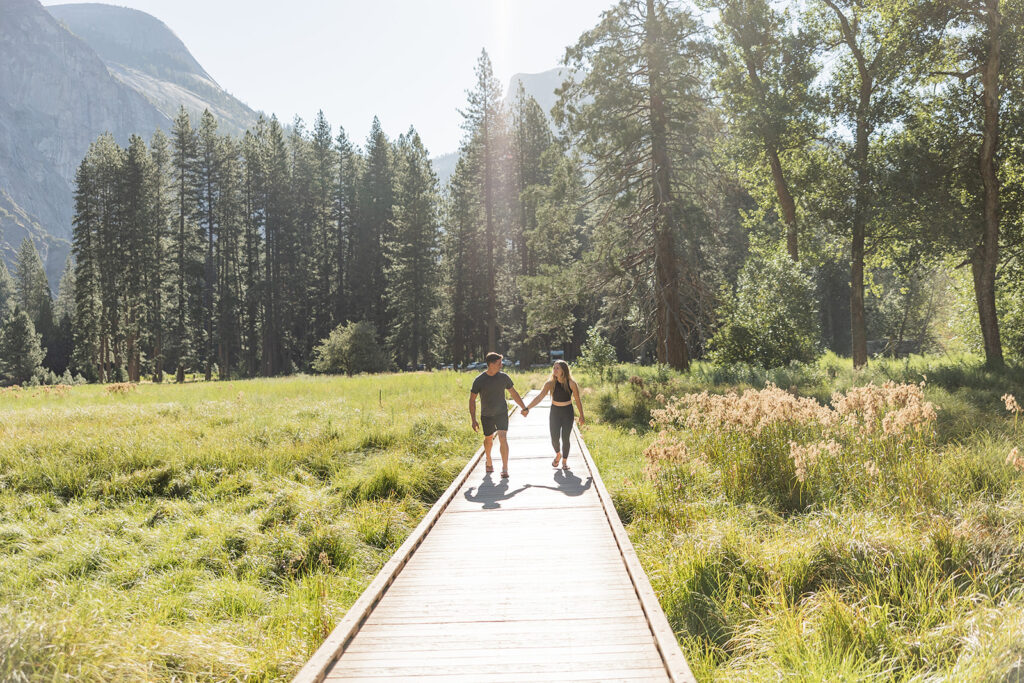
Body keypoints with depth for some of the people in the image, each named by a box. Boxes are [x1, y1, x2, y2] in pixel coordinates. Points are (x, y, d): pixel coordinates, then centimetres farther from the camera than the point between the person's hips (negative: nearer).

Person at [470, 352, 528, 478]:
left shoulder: (504, 377, -5)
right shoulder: (479, 380, -12)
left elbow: (514, 393, 9)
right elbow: (472, 400, -5)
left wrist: (524, 408, 15)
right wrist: (473, 420, -8)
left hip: (501, 413, 0)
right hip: (486, 416, 0)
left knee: (503, 438, -15)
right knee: (488, 439, 15)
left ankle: (505, 468, -13)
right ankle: (489, 462, 43)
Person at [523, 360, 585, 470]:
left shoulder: (571, 384, -13)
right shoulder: (550, 383, -10)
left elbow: (577, 400, -2)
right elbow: (539, 397, -17)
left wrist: (581, 415, 2)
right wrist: (527, 408, -28)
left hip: (567, 412, -1)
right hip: (555, 412, 1)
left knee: (565, 438, -4)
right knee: (554, 439, -5)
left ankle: (565, 460, 19)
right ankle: (558, 454, 28)